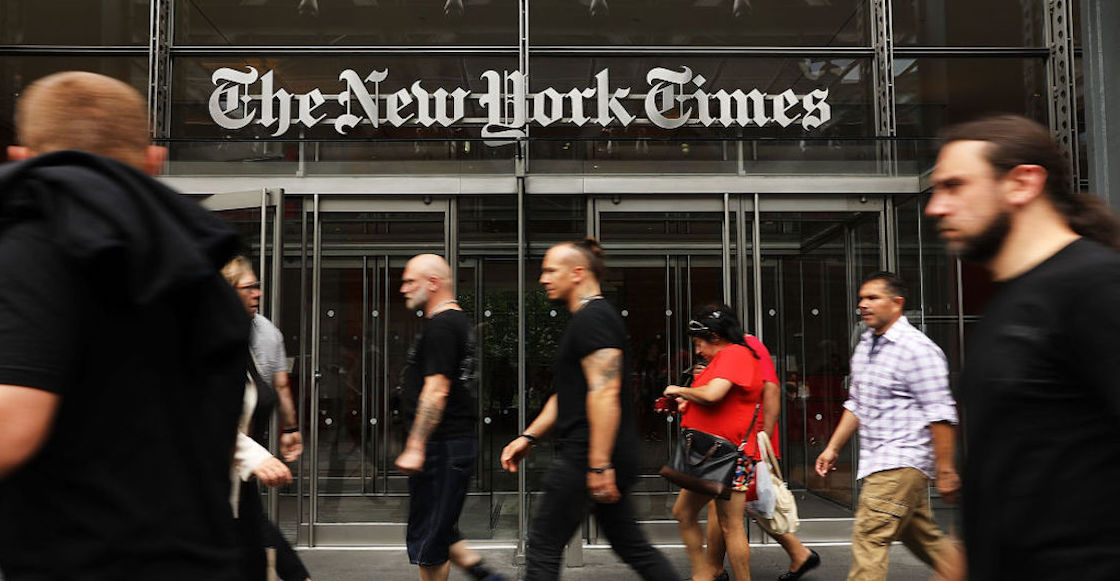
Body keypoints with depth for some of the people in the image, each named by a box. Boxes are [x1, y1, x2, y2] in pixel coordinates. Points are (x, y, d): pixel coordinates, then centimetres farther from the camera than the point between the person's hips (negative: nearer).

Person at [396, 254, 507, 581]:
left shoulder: (440, 326, -15)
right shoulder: (458, 321, 17)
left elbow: (436, 391, -22)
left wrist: (415, 448, -22)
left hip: (442, 449, -10)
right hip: (459, 441, 10)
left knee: (427, 540, -1)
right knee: (439, 532, 18)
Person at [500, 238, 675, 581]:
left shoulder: (592, 318, -13)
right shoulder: (587, 318, 21)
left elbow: (605, 392, -23)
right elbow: (567, 396, 26)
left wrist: (599, 464, -26)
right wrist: (528, 438, 21)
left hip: (586, 454, -10)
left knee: (543, 547, -2)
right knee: (630, 545, 13)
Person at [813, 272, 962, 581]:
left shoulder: (917, 349, -13)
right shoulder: (864, 346, 14)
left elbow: (940, 415, -15)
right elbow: (857, 404, 23)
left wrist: (945, 471, -17)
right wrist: (833, 447, 19)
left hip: (901, 462, -9)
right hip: (879, 462, 9)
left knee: (869, 536, -11)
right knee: (924, 537, 16)